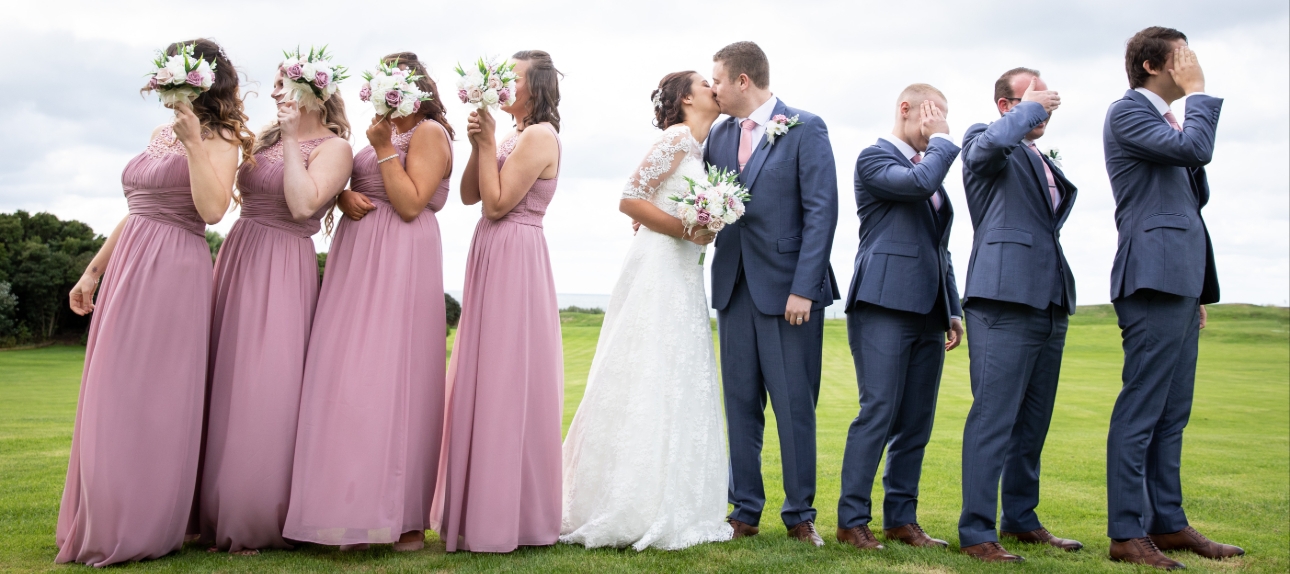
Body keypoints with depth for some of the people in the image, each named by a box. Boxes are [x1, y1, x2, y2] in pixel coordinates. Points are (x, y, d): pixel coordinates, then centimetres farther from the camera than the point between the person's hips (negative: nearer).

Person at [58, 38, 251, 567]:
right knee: (112, 400, 10)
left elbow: (212, 209, -19)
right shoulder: (160, 134, 18)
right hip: (128, 266, 8)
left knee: (155, 400, -4)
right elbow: (136, 210, 21)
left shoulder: (219, 137, -3)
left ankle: (141, 532, 6)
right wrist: (94, 269, 19)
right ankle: (107, 526, 21)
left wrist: (194, 141, -18)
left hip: (174, 271, -8)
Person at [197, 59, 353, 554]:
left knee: (262, 390, -7)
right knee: (224, 384, 7)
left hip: (282, 270, -7)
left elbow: (303, 204, -19)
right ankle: (218, 511, 19)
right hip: (237, 257, 7)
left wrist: (292, 141, -13)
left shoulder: (333, 146, -4)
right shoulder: (266, 137, 17)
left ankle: (255, 521, 4)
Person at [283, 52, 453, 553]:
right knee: (350, 376, 3)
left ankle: (404, 517, -3)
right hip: (358, 261, 8)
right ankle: (356, 510, 8)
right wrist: (344, 196, -4)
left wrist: (384, 149, -12)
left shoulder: (428, 132, -2)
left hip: (399, 265, -8)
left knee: (390, 376, -10)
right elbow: (343, 183, 18)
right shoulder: (386, 131, 21)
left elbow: (410, 205, -13)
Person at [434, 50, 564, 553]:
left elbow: (497, 203, -17)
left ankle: (507, 516, 4)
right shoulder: (516, 136, 16)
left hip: (514, 260, -10)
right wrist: (478, 144, 0)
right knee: (486, 380, 12)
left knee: (505, 383, -5)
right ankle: (487, 508, 22)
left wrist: (487, 142, -10)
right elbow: (469, 195, 12)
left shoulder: (539, 136, -11)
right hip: (492, 258, 10)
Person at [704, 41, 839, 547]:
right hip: (735, 286, 5)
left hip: (788, 287, -5)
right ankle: (745, 510, 19)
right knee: (740, 404, 9)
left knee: (794, 407, 1)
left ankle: (799, 514, 15)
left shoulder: (806, 129, -3)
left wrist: (803, 287, -15)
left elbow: (821, 212, -9)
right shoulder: (718, 134, 13)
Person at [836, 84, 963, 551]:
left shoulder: (929, 165, 23)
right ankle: (852, 520, -2)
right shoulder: (875, 157, 0)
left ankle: (901, 518, 14)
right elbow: (919, 183, -21)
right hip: (885, 305, -8)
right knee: (879, 412, -10)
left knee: (916, 421, 7)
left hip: (927, 311, 8)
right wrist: (942, 140, -3)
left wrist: (953, 309, 18)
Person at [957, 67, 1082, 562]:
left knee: (1033, 420, 13)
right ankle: (976, 531, -6)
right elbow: (990, 144, -24)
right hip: (1004, 300, -8)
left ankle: (1021, 518, 24)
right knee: (994, 418, -10)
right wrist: (1029, 109, -9)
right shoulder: (984, 142, 0)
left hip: (1050, 303, 8)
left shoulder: (1045, 163, 24)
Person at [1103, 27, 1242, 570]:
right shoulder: (1128, 109, -4)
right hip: (1154, 276, -9)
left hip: (1181, 279, 10)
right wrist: (1198, 93, -4)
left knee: (1172, 413, 10)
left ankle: (1167, 522, 16)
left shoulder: (1163, 120, 24)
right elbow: (1196, 148, -20)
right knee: (1141, 410, -9)